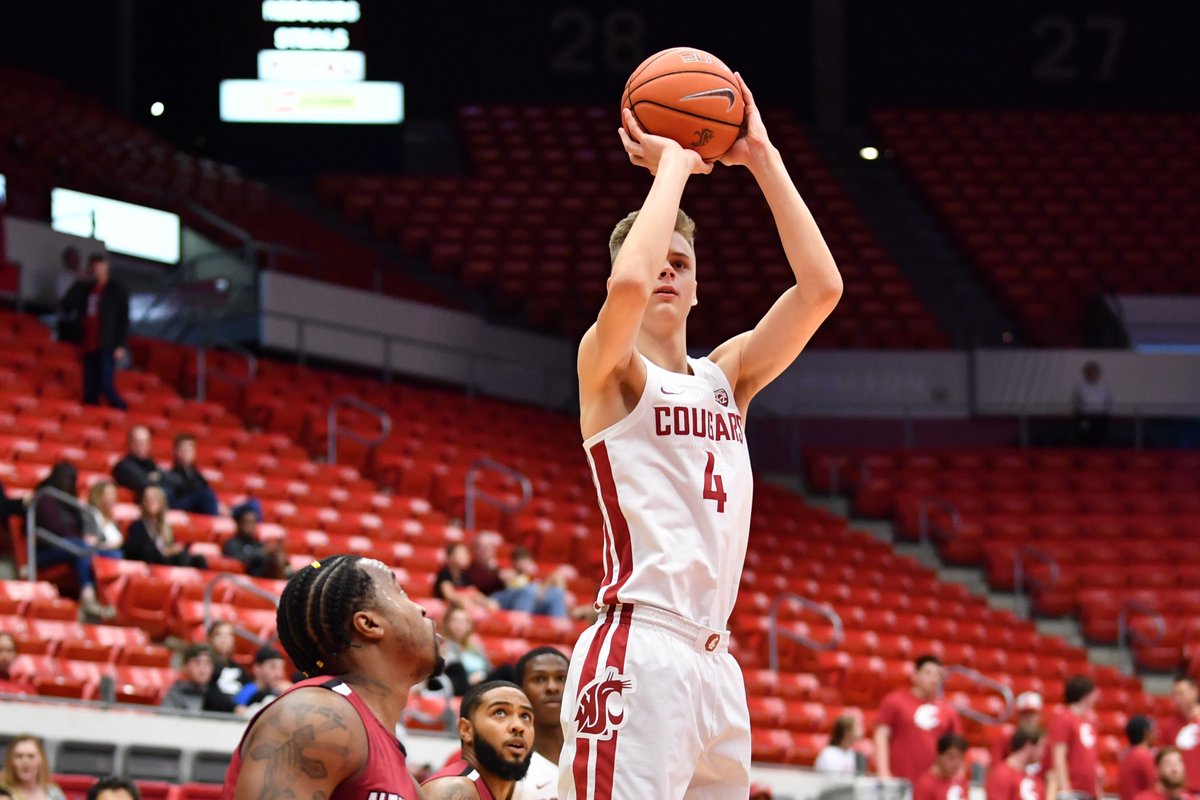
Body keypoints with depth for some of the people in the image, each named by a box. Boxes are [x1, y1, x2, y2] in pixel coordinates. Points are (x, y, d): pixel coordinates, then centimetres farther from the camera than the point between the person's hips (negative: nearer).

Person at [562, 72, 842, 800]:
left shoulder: (726, 377, 19)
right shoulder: (609, 370, 2)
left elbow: (821, 287, 7)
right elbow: (627, 284, -21)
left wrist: (763, 161, 7)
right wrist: (671, 167, -7)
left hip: (713, 659, 7)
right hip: (637, 652, -7)